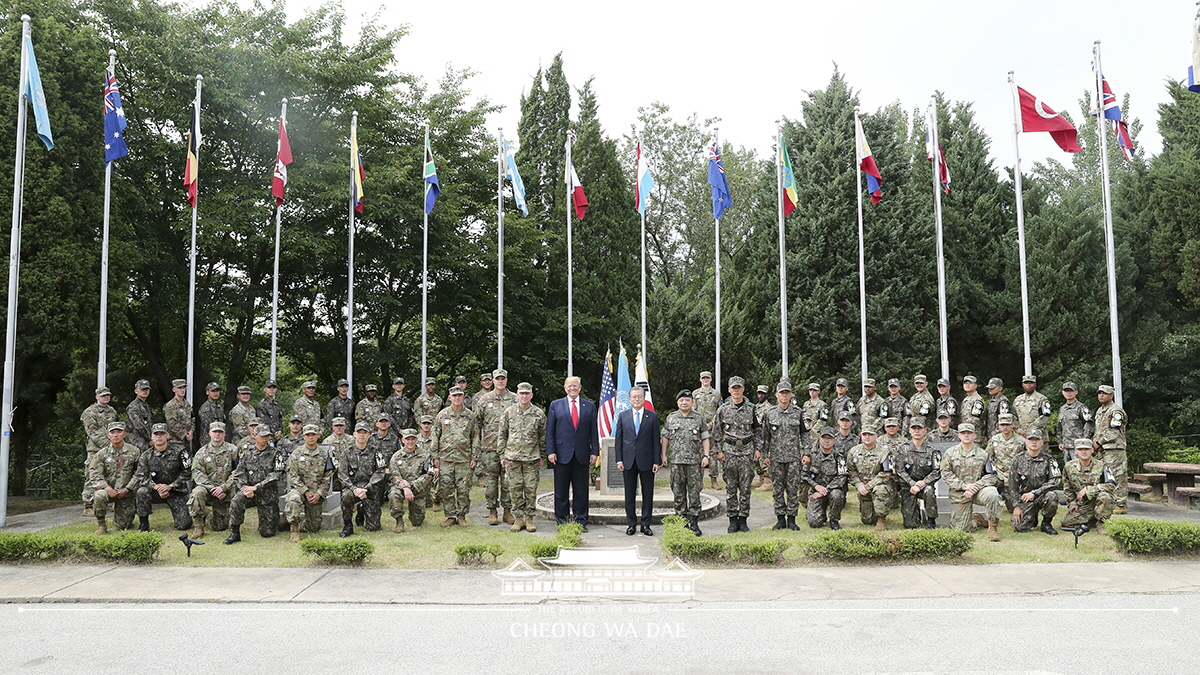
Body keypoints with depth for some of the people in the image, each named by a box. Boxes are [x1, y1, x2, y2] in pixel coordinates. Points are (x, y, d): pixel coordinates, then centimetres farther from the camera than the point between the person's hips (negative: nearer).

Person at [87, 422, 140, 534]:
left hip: (126, 492, 0)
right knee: (99, 495, -37)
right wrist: (108, 488, -22)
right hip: (107, 490, 0)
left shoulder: (134, 451, -1)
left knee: (123, 526, -3)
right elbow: (94, 475, -7)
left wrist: (126, 489, -12)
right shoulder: (101, 454, 0)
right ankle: (101, 524, -13)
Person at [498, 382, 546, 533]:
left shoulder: (539, 414, 3)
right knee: (515, 489, 3)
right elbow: (502, 435, 9)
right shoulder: (509, 412, 4)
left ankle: (529, 518, 12)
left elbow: (543, 437, 9)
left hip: (532, 458, 0)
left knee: (531, 489, 2)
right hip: (512, 457, 1)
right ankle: (518, 519, 13)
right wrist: (502, 455, 5)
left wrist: (541, 457, 8)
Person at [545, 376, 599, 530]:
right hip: (562, 454, -1)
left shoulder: (590, 406, 9)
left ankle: (581, 521, 14)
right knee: (561, 492, 5)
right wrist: (550, 452, -6)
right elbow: (549, 431, 3)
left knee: (581, 491, 5)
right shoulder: (555, 405, 6)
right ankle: (561, 521, 14)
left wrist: (595, 452, 0)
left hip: (582, 455, 1)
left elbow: (594, 431, 7)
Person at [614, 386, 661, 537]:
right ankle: (631, 524, 16)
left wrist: (657, 461, -4)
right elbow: (618, 439, 6)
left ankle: (646, 524, 13)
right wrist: (619, 460, -1)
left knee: (648, 494, 4)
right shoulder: (623, 416, 7)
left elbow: (656, 440, 2)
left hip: (646, 460, -1)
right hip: (628, 461, 1)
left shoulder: (652, 416, 3)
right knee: (630, 494, 6)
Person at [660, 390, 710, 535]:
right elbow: (665, 437, 11)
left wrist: (706, 456, -2)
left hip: (695, 462, -1)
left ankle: (694, 523, 7)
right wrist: (663, 455, 5)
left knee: (694, 493, 0)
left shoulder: (699, 419, 5)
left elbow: (705, 438, 6)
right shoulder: (671, 418, 7)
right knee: (678, 493, 5)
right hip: (676, 462, 1)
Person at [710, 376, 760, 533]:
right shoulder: (723, 409, 0)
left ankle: (743, 519, 10)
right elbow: (716, 432, 4)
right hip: (729, 451, -1)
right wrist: (719, 451, -1)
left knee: (745, 486, 2)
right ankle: (733, 519, 10)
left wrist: (758, 449, 5)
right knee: (731, 487, 2)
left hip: (747, 451, 1)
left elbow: (757, 430, 11)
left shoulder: (750, 408, 4)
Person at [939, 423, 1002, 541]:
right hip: (960, 493, 0)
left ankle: (992, 528, -16)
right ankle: (978, 519, 31)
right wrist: (965, 486, -15)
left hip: (979, 489, 0)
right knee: (963, 529, -4)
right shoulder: (950, 453, 4)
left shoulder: (983, 454, 6)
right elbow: (946, 474, -4)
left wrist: (976, 487, -15)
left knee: (992, 495, -35)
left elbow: (991, 476, 1)